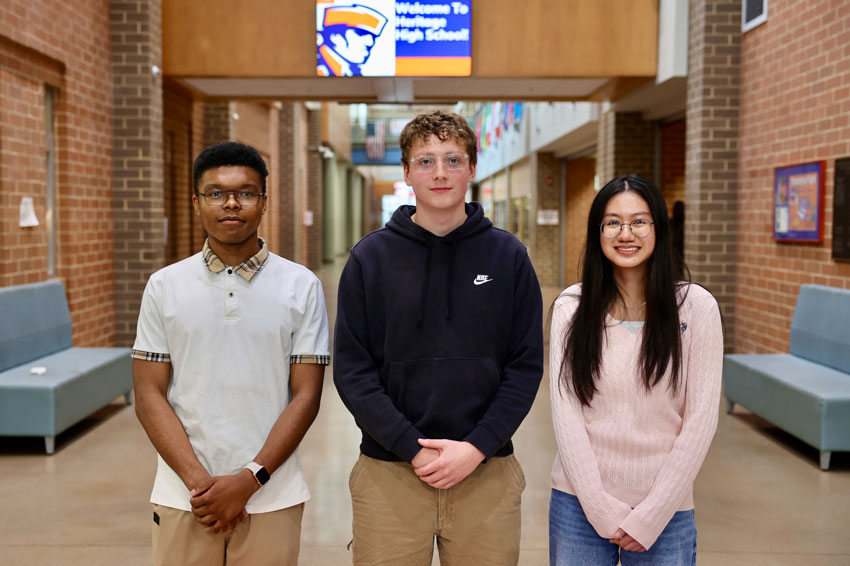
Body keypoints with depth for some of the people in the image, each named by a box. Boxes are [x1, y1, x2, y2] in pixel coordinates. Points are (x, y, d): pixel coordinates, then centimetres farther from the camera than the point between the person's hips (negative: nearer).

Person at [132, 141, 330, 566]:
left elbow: (306, 396, -3)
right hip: (183, 499, 1)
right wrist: (199, 482, -9)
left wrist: (248, 480, -10)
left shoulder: (301, 287, 0)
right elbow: (149, 396, 1)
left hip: (272, 499, 0)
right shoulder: (165, 286, 3)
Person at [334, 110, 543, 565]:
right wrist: (412, 449, -11)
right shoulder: (370, 257, 1)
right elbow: (351, 370, -3)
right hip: (389, 471, 0)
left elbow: (526, 367, 0)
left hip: (487, 472, 1)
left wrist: (477, 447, -10)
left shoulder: (508, 257, 3)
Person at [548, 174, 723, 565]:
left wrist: (650, 516, -8)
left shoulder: (696, 306, -5)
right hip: (579, 502, 1)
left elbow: (700, 420, -6)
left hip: (665, 511, -1)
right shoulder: (571, 307, -3)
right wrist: (602, 509, -9)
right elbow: (564, 413, -5)